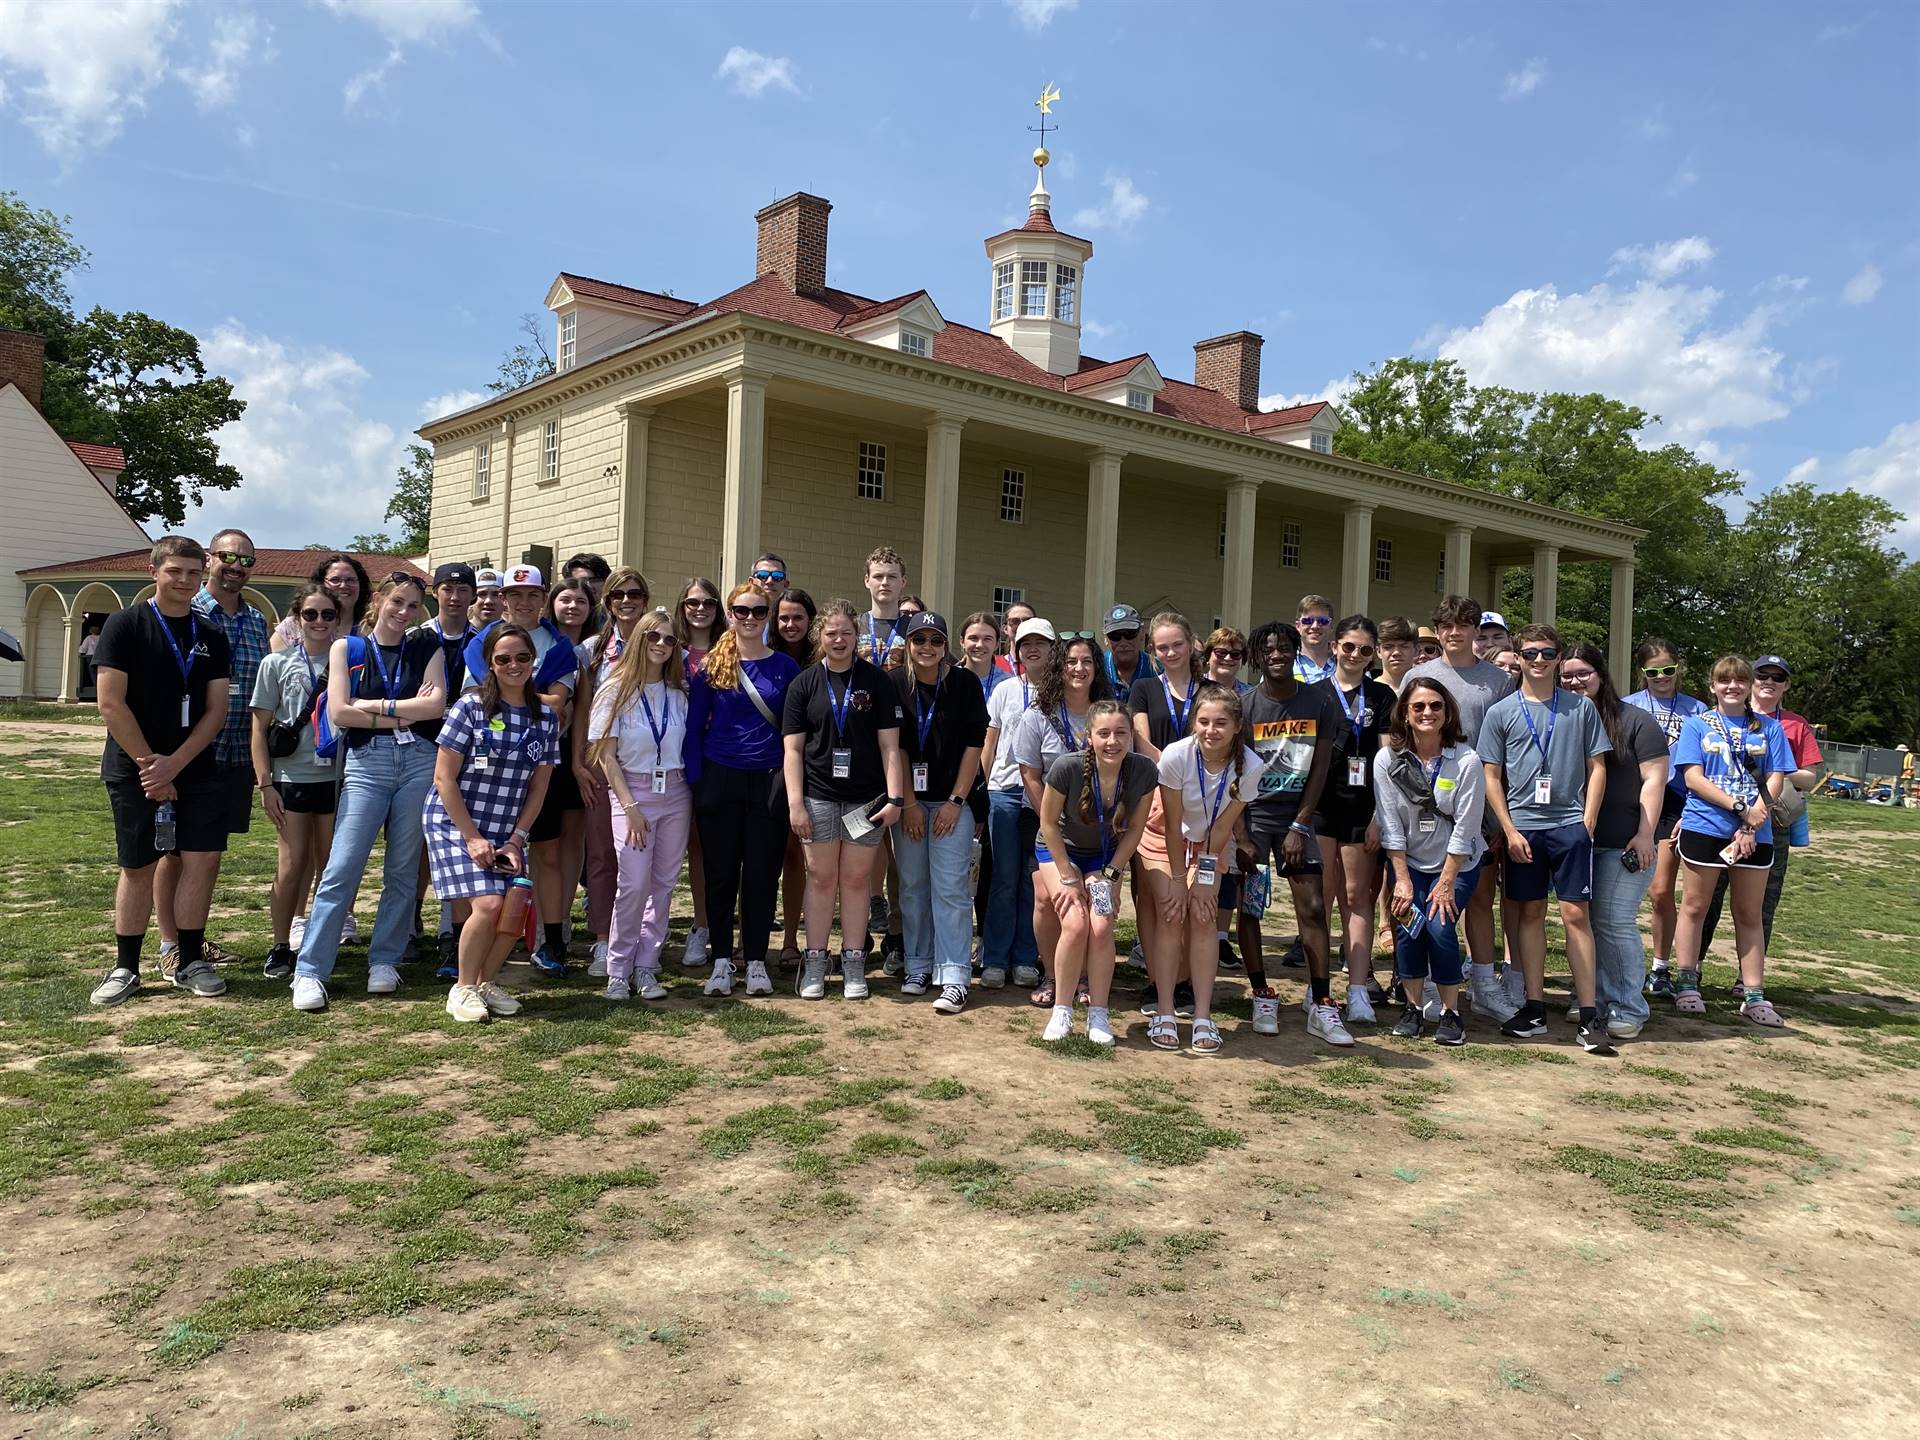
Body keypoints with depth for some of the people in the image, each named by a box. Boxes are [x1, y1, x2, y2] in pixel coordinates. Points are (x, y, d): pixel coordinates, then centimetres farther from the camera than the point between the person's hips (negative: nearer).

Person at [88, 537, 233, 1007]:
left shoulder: (211, 637, 8)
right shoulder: (125, 625, -4)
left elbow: (216, 711, 3)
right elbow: (111, 704, -10)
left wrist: (174, 763, -9)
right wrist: (149, 765, -11)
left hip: (195, 770, 3)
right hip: (134, 770, -3)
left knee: (204, 858, -2)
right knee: (138, 867, 3)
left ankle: (191, 962, 10)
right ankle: (125, 968, 15)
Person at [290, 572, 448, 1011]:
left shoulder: (427, 649, 11)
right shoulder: (347, 648, 8)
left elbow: (436, 705, -5)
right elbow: (339, 712, -3)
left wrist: (375, 705, -7)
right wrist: (406, 714, -5)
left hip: (419, 762, 1)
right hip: (367, 763, -1)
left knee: (403, 870, 5)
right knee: (341, 869, -8)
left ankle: (385, 962, 16)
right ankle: (309, 972, -4)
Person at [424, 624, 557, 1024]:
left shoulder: (546, 719, 3)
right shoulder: (470, 707, -11)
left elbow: (538, 788, 7)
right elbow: (444, 777, -10)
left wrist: (516, 839, -3)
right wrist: (472, 837, -12)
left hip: (506, 831, 5)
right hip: (455, 823, -5)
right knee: (488, 904, -19)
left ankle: (486, 982, 17)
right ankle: (463, 989, 3)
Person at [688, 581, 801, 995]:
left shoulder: (785, 667, 5)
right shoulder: (711, 666, 3)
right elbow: (694, 727, 4)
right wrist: (696, 785, -4)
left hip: (768, 782, 0)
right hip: (719, 779, 0)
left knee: (762, 874, 4)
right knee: (720, 873, 5)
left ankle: (755, 960, 16)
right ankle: (722, 959, 16)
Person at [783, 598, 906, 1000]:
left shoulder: (877, 681, 3)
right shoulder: (804, 684, 5)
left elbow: (889, 745, 1)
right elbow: (793, 748, 2)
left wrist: (895, 797, -7)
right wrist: (795, 803, -6)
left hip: (866, 797, 0)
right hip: (819, 796, 0)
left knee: (857, 879, 5)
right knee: (821, 878, 4)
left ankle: (853, 963, 14)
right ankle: (814, 963, 13)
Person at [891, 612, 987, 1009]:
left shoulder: (965, 683, -3)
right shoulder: (896, 684, 0)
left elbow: (974, 745, -4)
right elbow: (896, 747, -2)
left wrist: (955, 801, -8)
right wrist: (909, 804, -6)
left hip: (953, 798, -2)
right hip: (909, 799, 2)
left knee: (949, 887, -8)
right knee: (912, 886, 5)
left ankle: (954, 978, -6)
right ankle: (919, 968, 17)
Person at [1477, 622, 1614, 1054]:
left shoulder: (1581, 707, 6)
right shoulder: (1500, 712, 5)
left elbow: (1597, 768, 7)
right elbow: (1491, 777, 4)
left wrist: (1587, 823, -3)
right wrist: (1510, 831, -4)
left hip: (1570, 824, -1)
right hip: (1523, 827, 1)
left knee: (1575, 913, -4)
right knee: (1530, 913, 7)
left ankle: (1589, 1015, 0)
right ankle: (1535, 1009, 15)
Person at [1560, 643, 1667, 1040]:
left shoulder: (1635, 721, -1)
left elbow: (1654, 779, -5)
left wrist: (1645, 834, -12)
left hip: (1623, 844, -5)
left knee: (1615, 923, -6)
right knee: (1584, 922, 8)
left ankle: (1629, 1009, 5)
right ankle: (1596, 1001, 19)